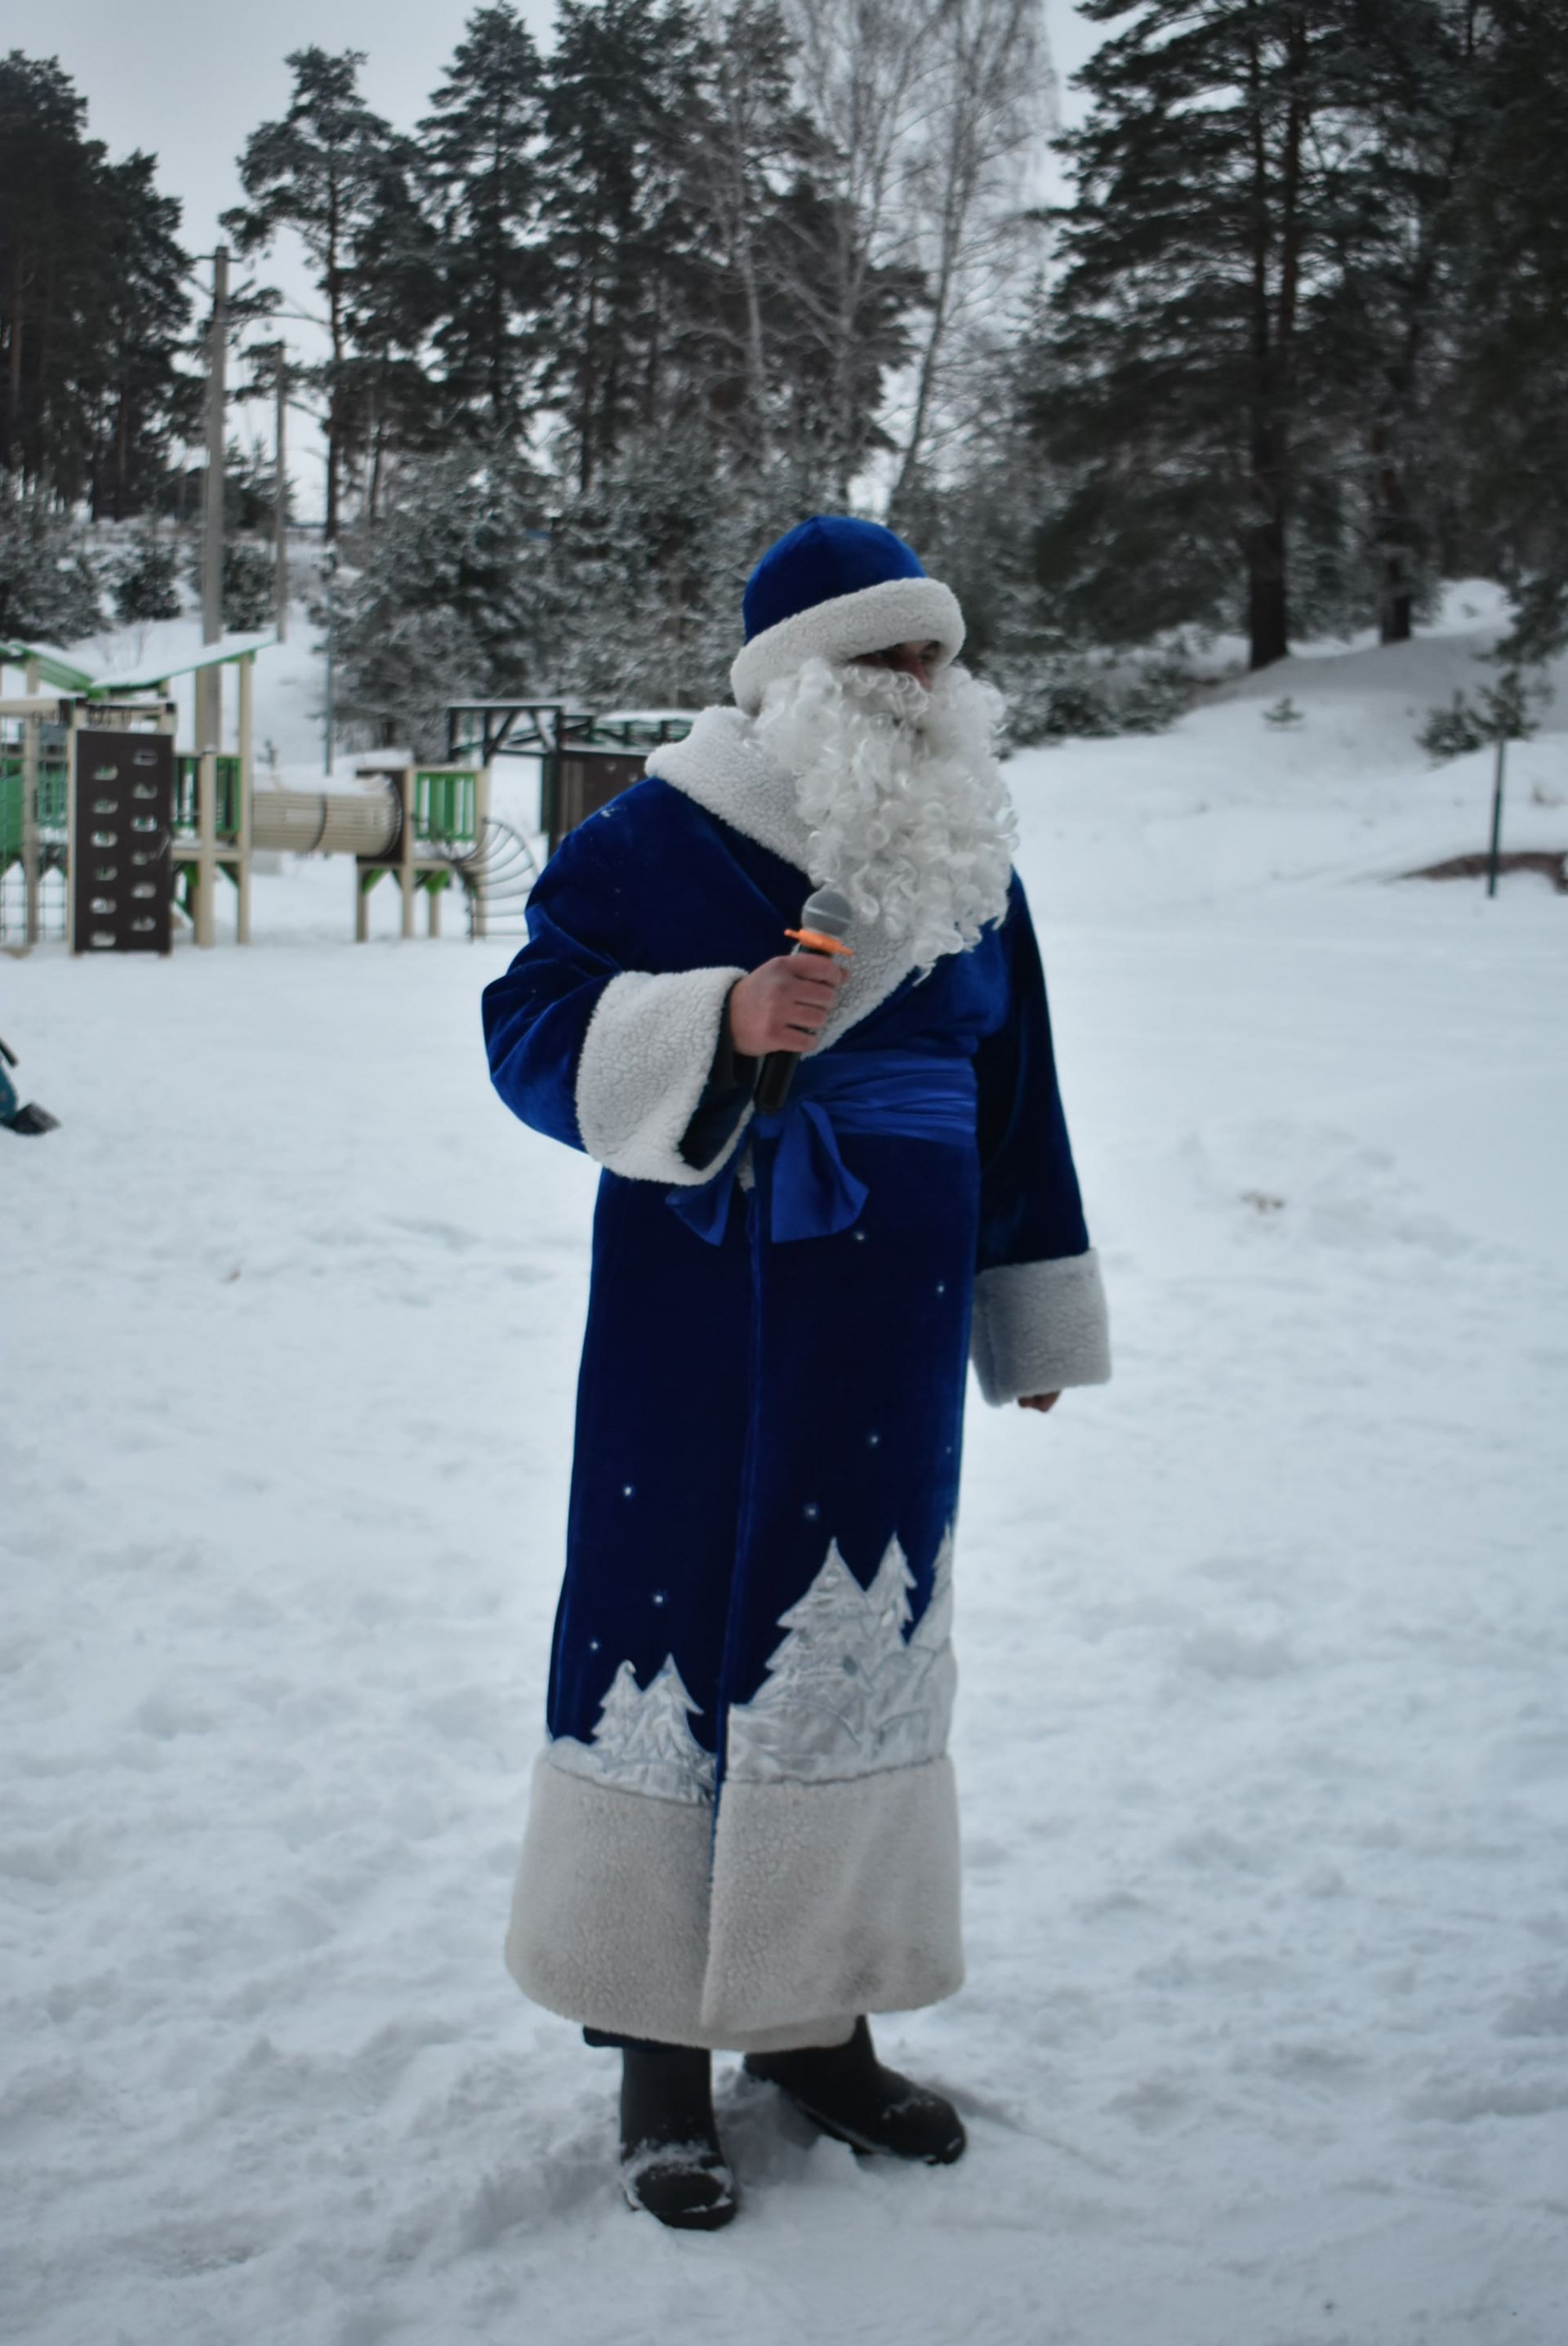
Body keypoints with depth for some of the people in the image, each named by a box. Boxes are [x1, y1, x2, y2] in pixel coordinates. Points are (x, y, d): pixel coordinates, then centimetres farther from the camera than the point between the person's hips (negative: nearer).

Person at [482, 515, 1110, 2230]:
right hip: (697, 1337, -5)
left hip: (886, 1345, 5)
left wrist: (1036, 1315, 19)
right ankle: (656, 2043, 10)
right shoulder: (657, 840, -6)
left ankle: (814, 2017, 23)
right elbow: (531, 1031, -9)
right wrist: (721, 1026, -25)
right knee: (672, 1634, -3)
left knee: (857, 1645, 9)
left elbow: (1012, 1097, 17)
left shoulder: (967, 854, 10)